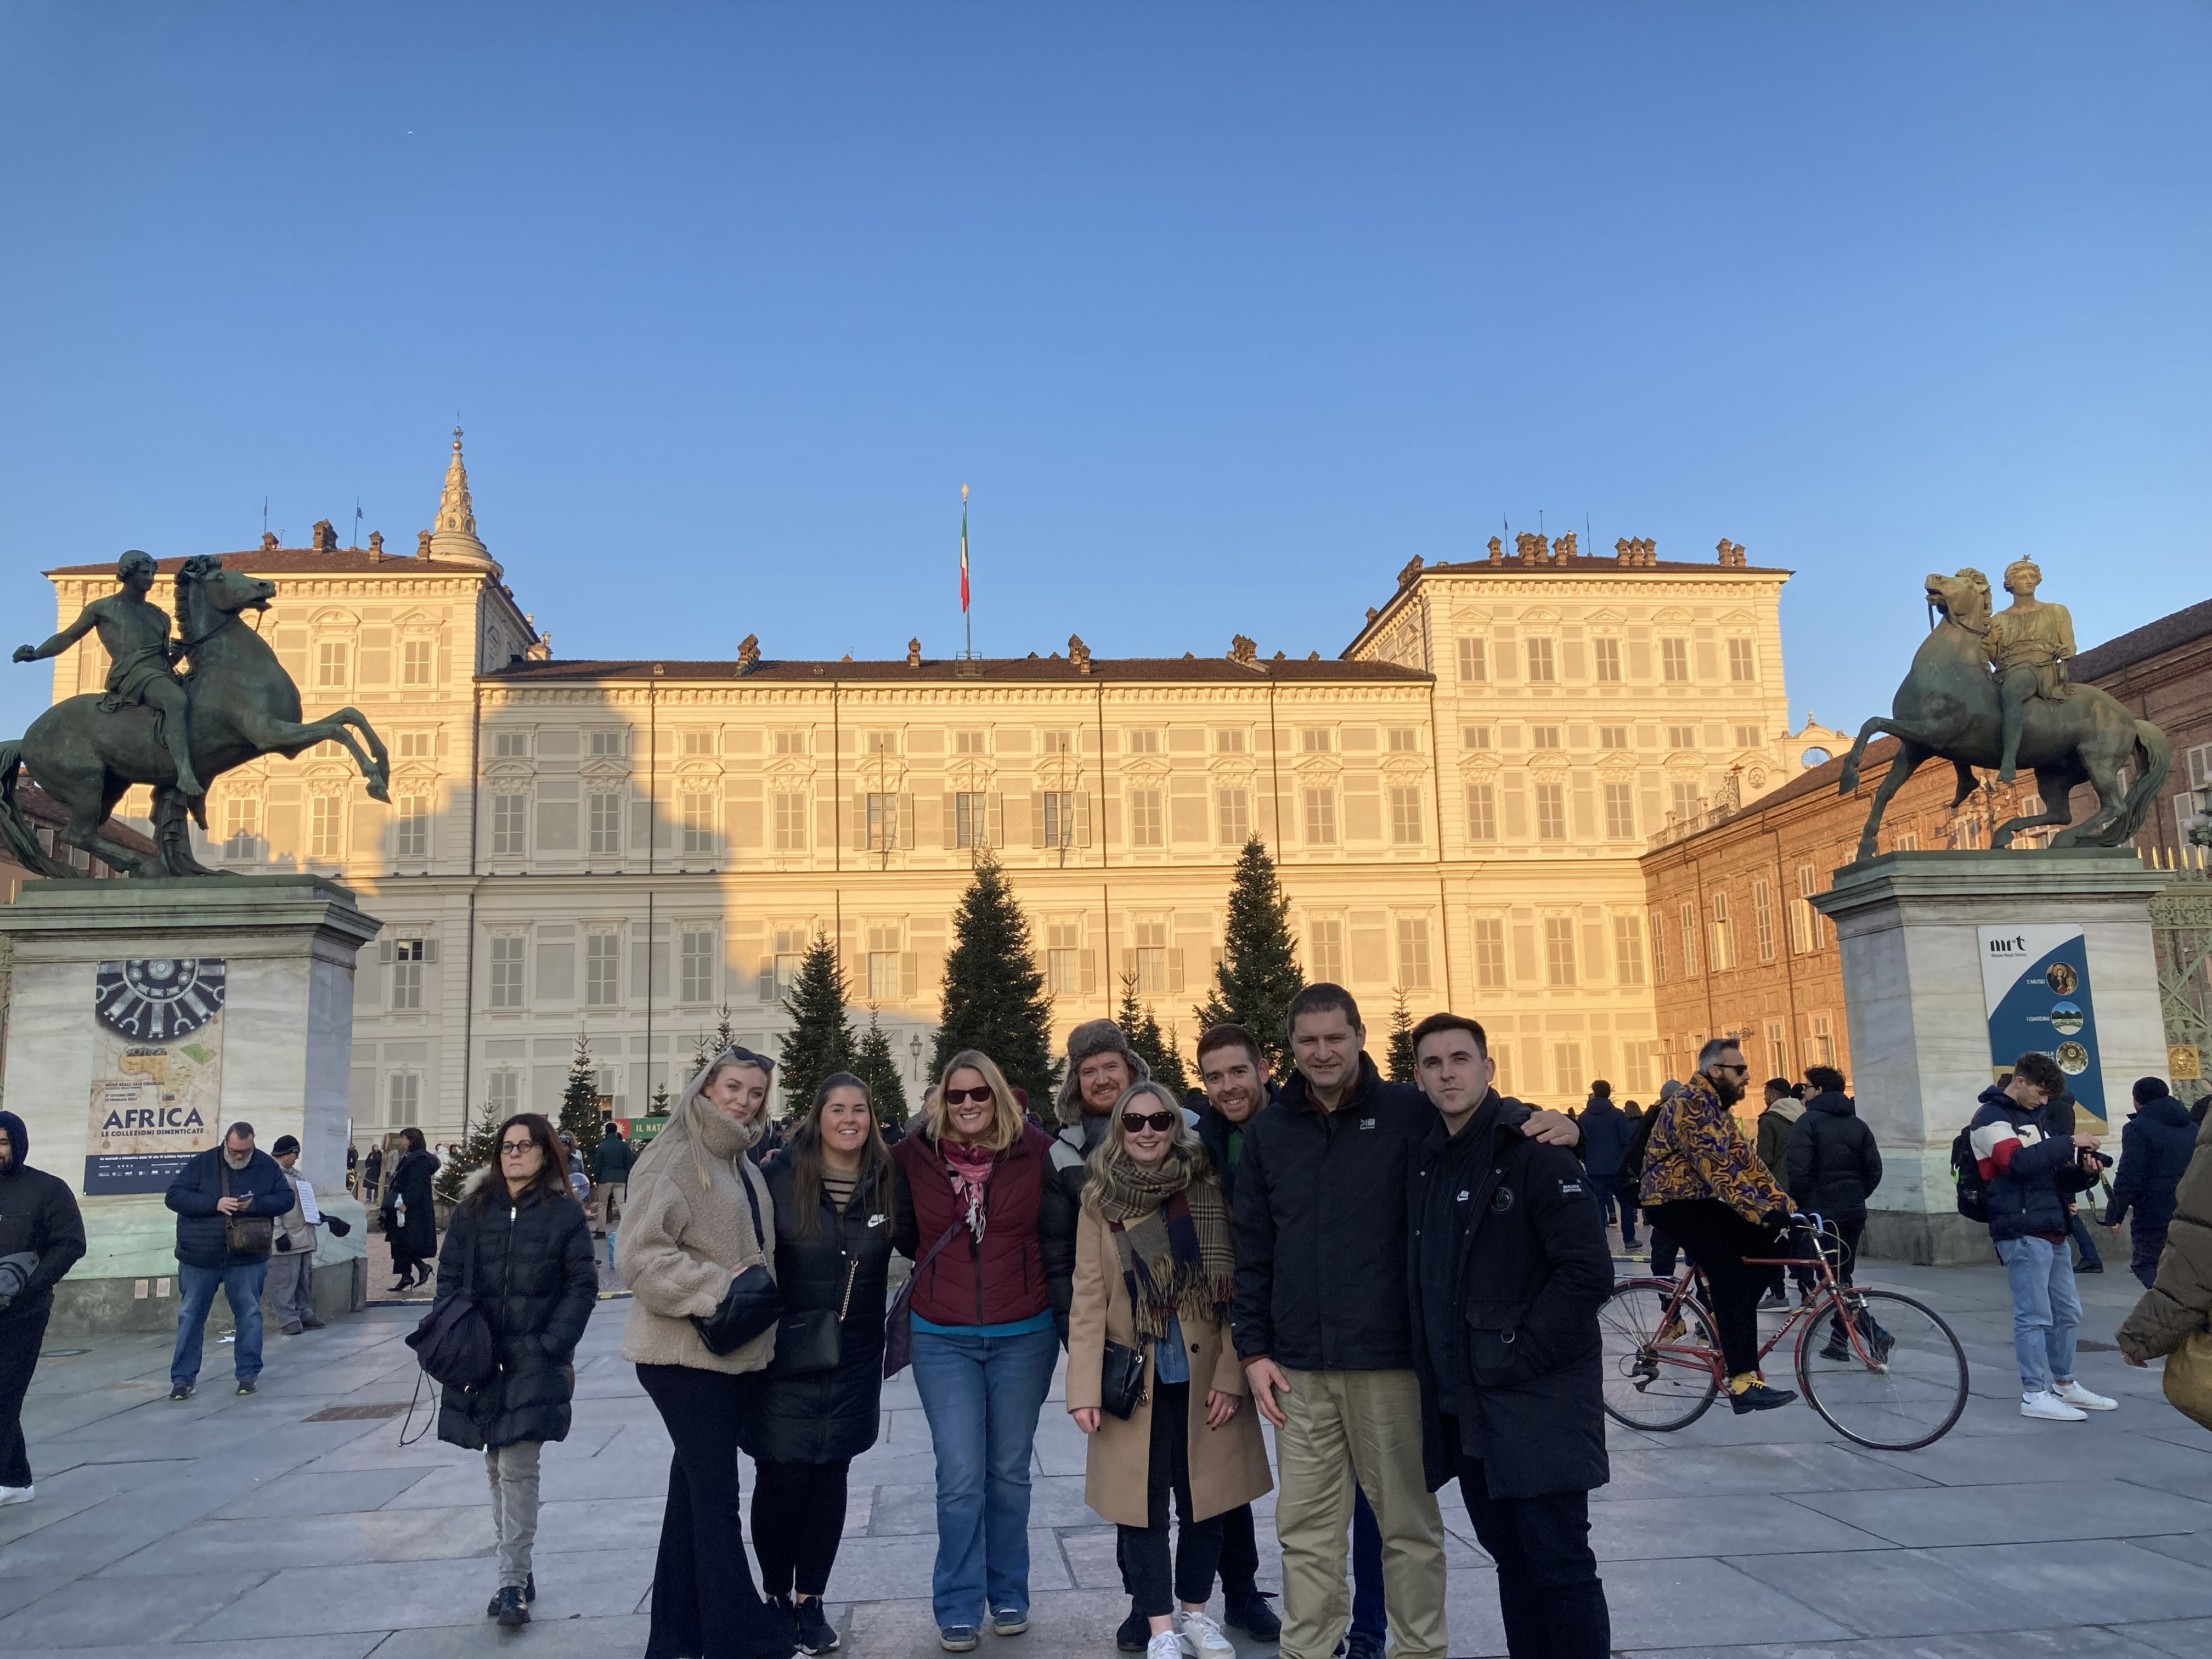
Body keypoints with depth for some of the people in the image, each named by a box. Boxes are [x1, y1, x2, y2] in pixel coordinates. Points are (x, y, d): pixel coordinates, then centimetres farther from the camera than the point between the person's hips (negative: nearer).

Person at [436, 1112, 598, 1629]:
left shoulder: (564, 1213, -2)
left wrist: (553, 1344, -11)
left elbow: (583, 1285, -2)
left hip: (534, 1363, -4)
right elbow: (449, 1275, 8)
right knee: (497, 1466, 12)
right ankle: (517, 1569, 24)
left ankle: (512, 1582, 0)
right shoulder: (473, 1208, 6)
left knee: (517, 1470, -8)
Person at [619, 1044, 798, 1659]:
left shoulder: (744, 1163, 13)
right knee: (716, 1496, -4)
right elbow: (642, 1252, -20)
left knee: (696, 1488, 16)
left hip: (739, 1352, 8)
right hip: (686, 1351, -8)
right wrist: (716, 1292, -23)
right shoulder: (673, 1158, -12)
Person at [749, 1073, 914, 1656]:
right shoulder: (781, 1176, -9)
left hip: (854, 1360, 2)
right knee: (781, 1477, 0)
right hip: (785, 1353, -2)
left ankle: (811, 1599, 23)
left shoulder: (889, 1182, -1)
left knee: (830, 1476, 8)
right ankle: (776, 1595, 22)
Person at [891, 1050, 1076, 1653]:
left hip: (1024, 1336, 0)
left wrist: (1069, 1324, 0)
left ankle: (1008, 1595, 30)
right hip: (943, 1340, 0)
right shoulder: (914, 1155, -2)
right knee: (960, 1477, -3)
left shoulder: (1036, 1151, -5)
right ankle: (958, 1608, 13)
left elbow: (1060, 1241, 1)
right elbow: (904, 1236, 16)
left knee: (1009, 1472, 12)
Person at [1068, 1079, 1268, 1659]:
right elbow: (1089, 1297, -3)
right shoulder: (1100, 1199, 0)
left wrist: (1231, 1374, -7)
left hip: (1204, 1378, 1)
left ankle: (1194, 1611, 30)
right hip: (1134, 1383, -1)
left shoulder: (1208, 1189, -1)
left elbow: (1234, 1287, -1)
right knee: (1143, 1505, 2)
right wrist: (1084, 1388, -9)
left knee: (1205, 1502, 9)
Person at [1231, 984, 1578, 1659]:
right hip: (1299, 1369, 3)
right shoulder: (1268, 1132, 7)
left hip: (1389, 1358, -2)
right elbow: (1253, 1251, 10)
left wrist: (1555, 1130, -21)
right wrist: (1254, 1349, 5)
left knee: (1409, 1524, 10)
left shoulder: (1410, 1112, -3)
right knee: (1306, 1529, 10)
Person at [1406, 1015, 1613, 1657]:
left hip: (1536, 1403, -7)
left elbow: (1589, 1272, -18)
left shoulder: (1535, 1152, -12)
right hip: (1462, 1405, 7)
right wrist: (1442, 1373, 7)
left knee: (1559, 1566, -1)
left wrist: (1517, 1357, -16)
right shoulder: (1427, 1162, 9)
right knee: (1511, 1557, 16)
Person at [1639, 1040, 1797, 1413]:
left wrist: (1784, 1203, -3)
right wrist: (1762, 1213, -35)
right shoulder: (1692, 1104, -20)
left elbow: (1745, 1159, 7)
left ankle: (1725, 1326, 11)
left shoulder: (1718, 1107, 12)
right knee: (1731, 1277, -21)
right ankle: (1743, 1384, -24)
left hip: (1703, 1201, 10)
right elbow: (1717, 1166, -29)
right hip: (1675, 1204, -10)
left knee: (1767, 1249, -4)